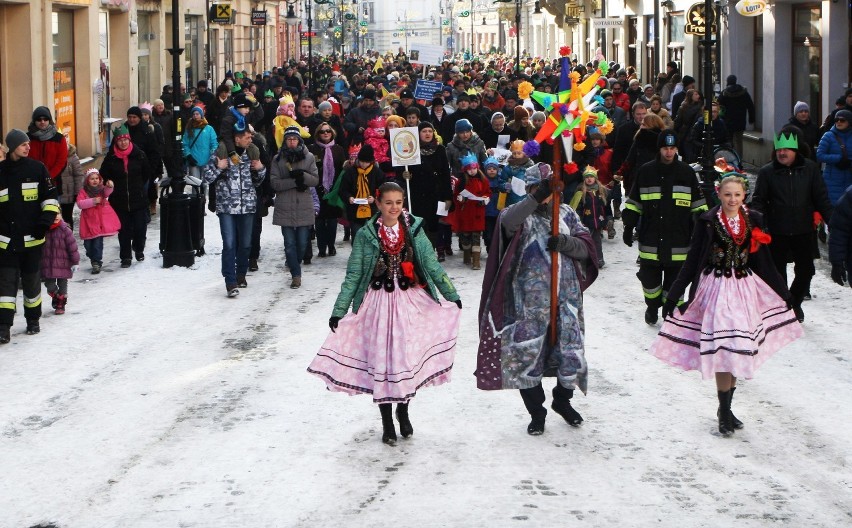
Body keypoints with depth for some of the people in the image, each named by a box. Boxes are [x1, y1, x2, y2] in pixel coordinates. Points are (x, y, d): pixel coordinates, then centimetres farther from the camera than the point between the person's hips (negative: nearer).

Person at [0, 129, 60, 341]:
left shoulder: (37, 168, 1)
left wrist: (46, 219, -9)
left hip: (32, 237, 0)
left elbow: (50, 196, 4)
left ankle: (33, 320, 27)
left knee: (31, 279, 10)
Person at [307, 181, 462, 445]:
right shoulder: (366, 235, -1)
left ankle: (403, 410, 24)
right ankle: (387, 422, 14)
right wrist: (339, 310, -3)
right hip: (379, 304, -1)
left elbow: (432, 266, 7)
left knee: (408, 357, 1)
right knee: (381, 361, 1)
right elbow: (353, 275, 1)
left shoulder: (414, 230, 3)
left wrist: (452, 295, 4)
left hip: (411, 303, 1)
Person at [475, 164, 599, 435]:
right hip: (529, 298, -3)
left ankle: (563, 400, 34)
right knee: (527, 352, -1)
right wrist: (537, 199, -37)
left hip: (566, 298, 3)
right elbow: (507, 222, -26)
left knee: (570, 349, 8)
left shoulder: (566, 214, 11)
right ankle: (536, 412, 17)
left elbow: (586, 247, 3)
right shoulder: (522, 213, -1)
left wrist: (564, 242, -18)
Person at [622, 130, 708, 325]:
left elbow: (698, 205, 11)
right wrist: (629, 226, 6)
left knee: (675, 281, 1)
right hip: (651, 239, 1)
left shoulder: (686, 172, 4)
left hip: (678, 241, 0)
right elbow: (633, 203, 11)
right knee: (650, 278, 7)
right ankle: (652, 307, 29)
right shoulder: (646, 171, 3)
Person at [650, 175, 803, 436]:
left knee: (737, 351, 3)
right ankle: (725, 412, 0)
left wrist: (783, 292, 19)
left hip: (745, 289, 3)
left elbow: (764, 262, 14)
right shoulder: (708, 222, -4)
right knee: (722, 349, -9)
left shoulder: (754, 221, 5)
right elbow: (692, 261, -2)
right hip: (716, 288, -3)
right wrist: (674, 294, -5)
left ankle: (725, 409, 14)